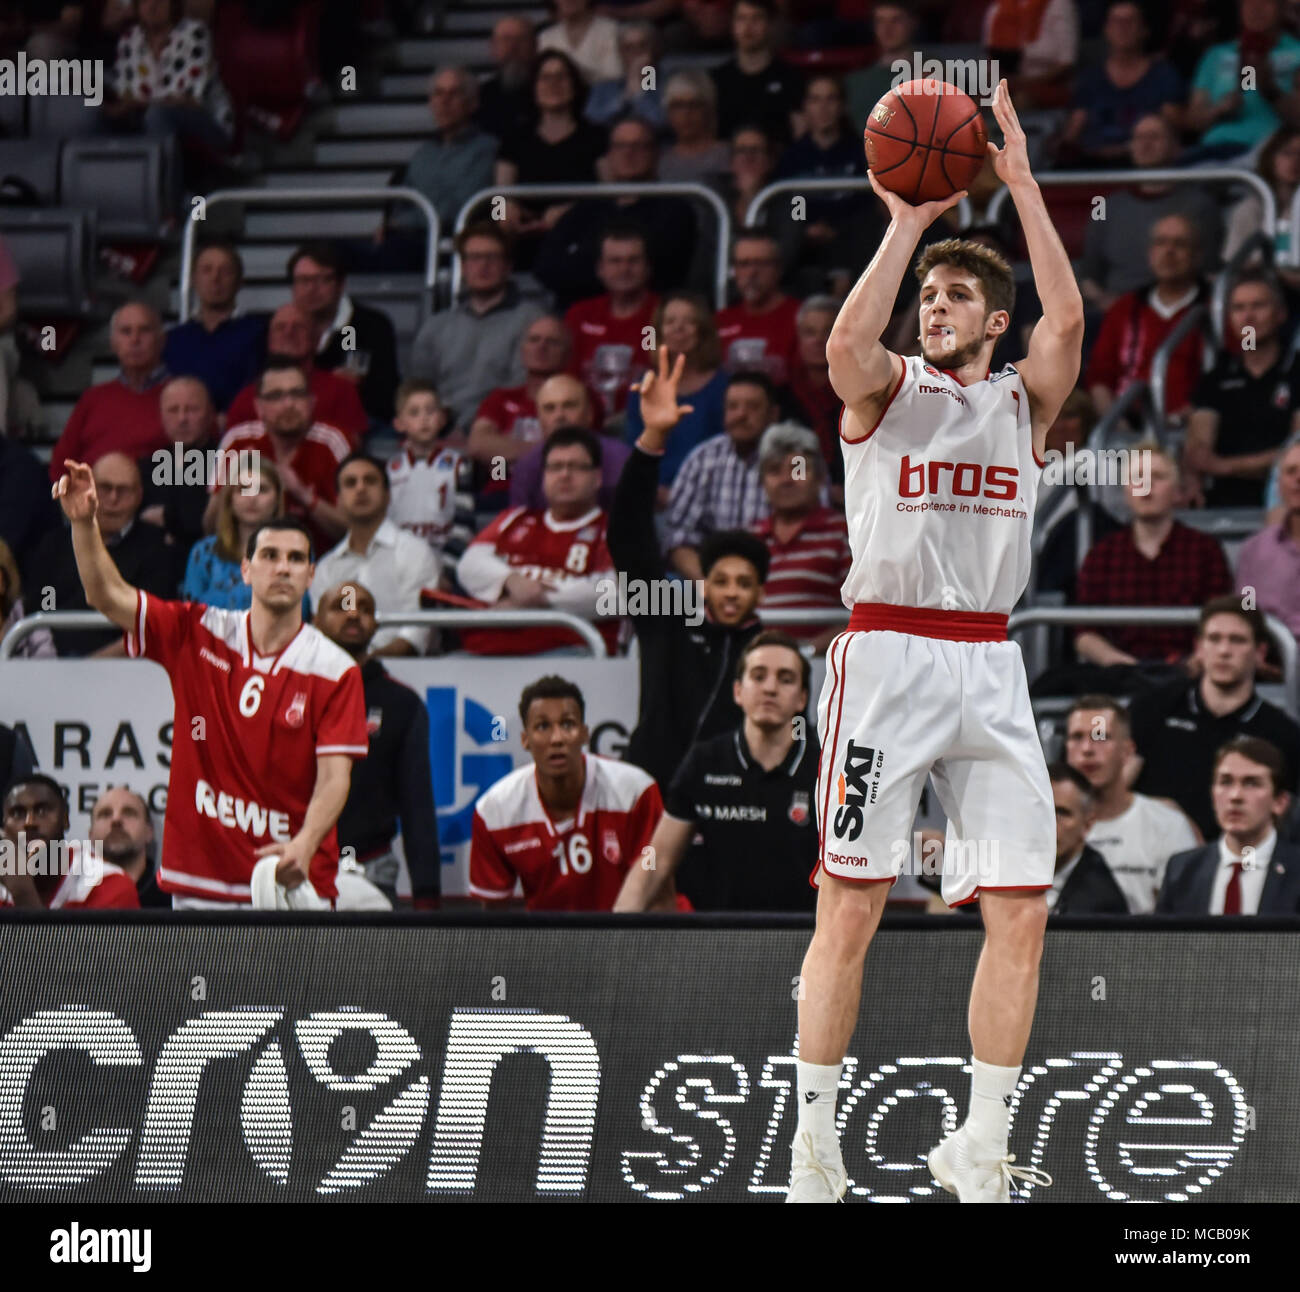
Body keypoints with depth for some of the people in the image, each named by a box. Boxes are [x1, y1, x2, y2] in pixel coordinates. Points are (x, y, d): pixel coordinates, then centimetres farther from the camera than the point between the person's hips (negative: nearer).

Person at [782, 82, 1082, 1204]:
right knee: (850, 904, -5)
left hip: (988, 668, 3)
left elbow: (1068, 320, -7)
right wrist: (909, 223, -15)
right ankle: (813, 1145, 1)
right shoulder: (886, 389, 6)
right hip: (885, 655, -3)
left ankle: (980, 1152, 5)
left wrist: (1022, 182, -7)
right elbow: (847, 340, -19)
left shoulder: (1021, 401, 12)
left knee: (1021, 909, -3)